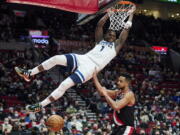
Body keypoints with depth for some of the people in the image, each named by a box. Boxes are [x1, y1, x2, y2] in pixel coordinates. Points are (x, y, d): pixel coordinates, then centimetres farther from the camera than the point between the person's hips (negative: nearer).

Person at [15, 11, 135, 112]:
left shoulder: (116, 45, 16)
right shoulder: (100, 40, 27)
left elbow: (126, 30, 11)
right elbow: (99, 25, 17)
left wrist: (131, 14, 15)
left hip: (90, 68, -5)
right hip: (82, 59, 5)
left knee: (64, 85, -19)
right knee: (56, 58, -17)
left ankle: (40, 106, -15)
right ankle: (29, 74, -8)